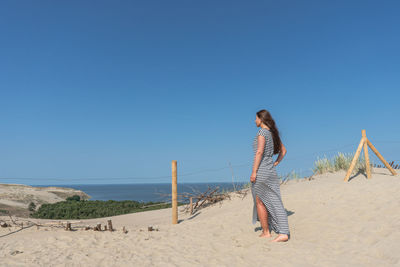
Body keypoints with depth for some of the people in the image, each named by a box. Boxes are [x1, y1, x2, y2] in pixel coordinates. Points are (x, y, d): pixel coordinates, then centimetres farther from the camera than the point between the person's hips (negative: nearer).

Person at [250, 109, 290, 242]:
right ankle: (283, 232, 10)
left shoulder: (262, 132, -12)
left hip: (261, 171, -8)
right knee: (273, 202, 11)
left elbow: (259, 152, -21)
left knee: (260, 202, 6)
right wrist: (276, 163, 16)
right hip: (271, 171, 8)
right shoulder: (273, 133, 14)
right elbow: (283, 150, 22)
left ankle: (266, 232, 15)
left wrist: (254, 171, -21)